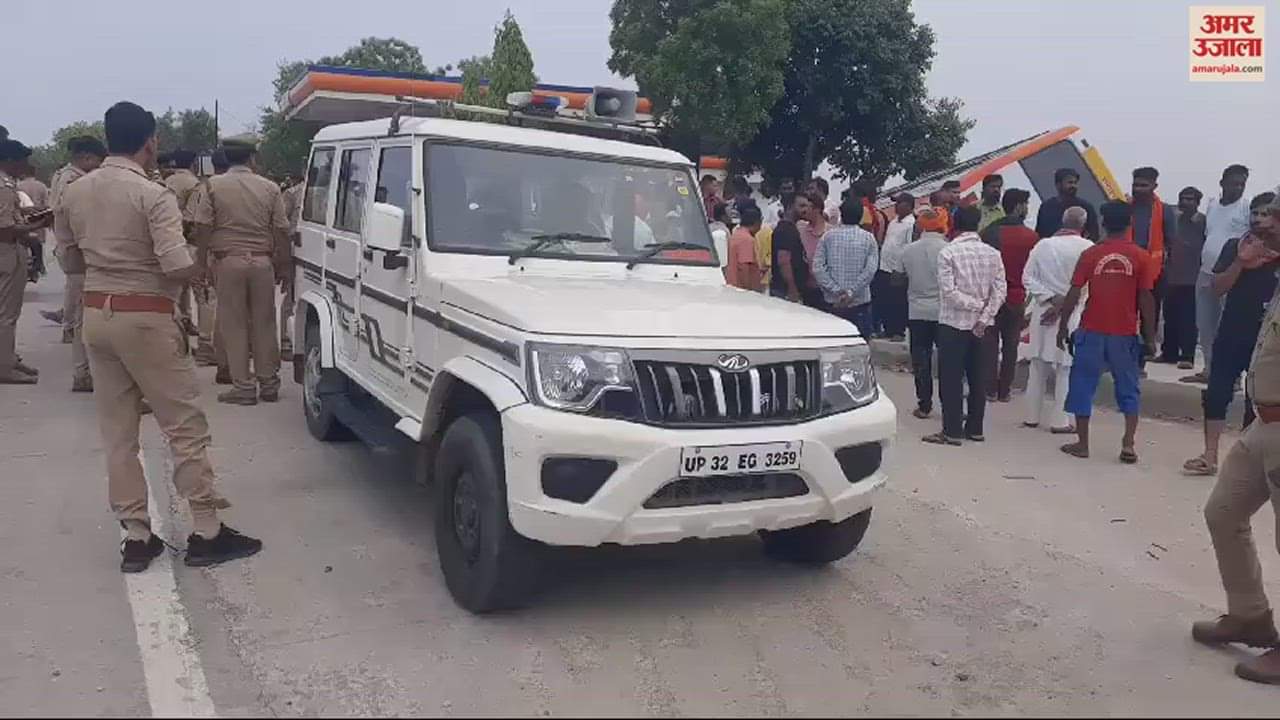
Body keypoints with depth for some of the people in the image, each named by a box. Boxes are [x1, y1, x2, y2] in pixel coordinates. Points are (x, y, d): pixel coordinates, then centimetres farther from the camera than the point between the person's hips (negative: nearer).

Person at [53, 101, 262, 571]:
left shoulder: (74, 193, 7)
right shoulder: (153, 195, -14)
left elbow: (69, 256, 18)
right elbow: (178, 267, -22)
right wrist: (201, 266, -2)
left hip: (97, 316, 7)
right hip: (145, 319, -7)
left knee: (117, 432, 11)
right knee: (186, 427, 2)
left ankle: (135, 537, 15)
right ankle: (206, 534, 6)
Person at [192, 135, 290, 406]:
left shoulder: (214, 186, -1)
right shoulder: (270, 188, 2)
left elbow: (202, 228, -5)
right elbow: (282, 231, 2)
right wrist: (278, 264, 12)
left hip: (229, 262, -1)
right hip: (262, 262, 2)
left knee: (234, 325, 5)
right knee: (264, 324, 10)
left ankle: (243, 386, 6)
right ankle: (268, 383, 16)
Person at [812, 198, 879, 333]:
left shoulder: (828, 236, -1)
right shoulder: (868, 238, -2)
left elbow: (817, 268, -8)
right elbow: (870, 270, -12)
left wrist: (836, 290, -9)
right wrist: (851, 292, -13)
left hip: (833, 302, 1)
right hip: (860, 302, -1)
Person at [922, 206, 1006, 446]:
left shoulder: (948, 252, -11)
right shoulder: (992, 253, 2)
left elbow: (949, 291, -17)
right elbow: (1000, 291, -4)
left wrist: (978, 305, -8)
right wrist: (984, 317, -6)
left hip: (954, 323, -4)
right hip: (981, 325, 5)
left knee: (951, 379, 1)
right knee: (978, 378, 12)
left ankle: (952, 431, 3)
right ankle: (975, 428, 19)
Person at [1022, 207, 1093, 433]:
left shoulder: (1043, 245, 2)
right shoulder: (1087, 248, -10)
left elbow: (1028, 278, -2)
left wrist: (1050, 298, -6)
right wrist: (1063, 303, -8)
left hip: (1043, 310, 4)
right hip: (1072, 314, -4)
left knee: (1038, 365, 12)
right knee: (1066, 368, 4)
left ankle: (1032, 416, 19)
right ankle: (1060, 421, 6)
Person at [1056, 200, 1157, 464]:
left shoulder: (1090, 254, -3)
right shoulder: (1141, 257, -2)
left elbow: (1074, 294, -3)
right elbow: (1146, 299, -2)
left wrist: (1063, 326, 6)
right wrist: (1150, 337, 5)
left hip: (1092, 332, -1)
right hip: (1125, 334, 1)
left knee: (1083, 385, 9)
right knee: (1128, 389, 12)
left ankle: (1082, 443, 11)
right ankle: (1128, 444, 4)